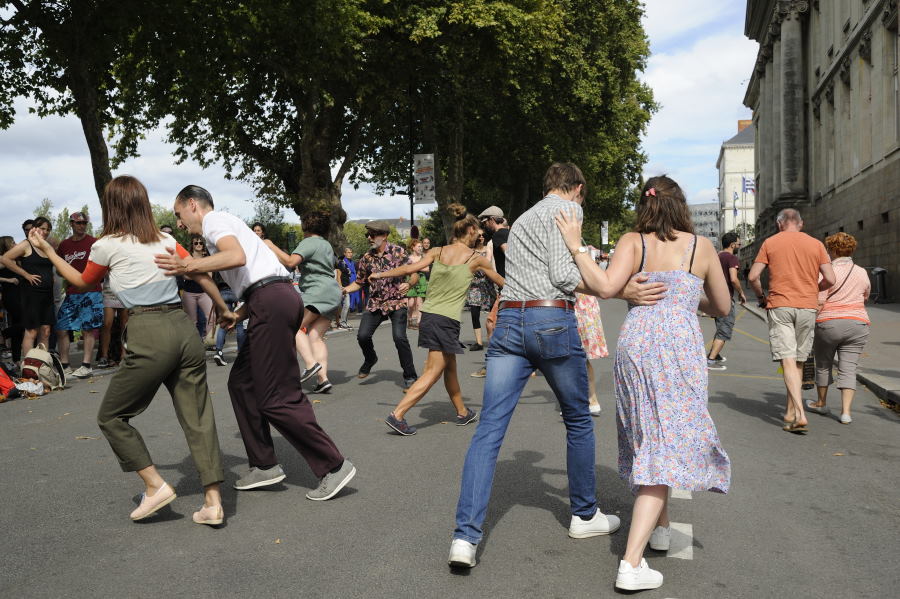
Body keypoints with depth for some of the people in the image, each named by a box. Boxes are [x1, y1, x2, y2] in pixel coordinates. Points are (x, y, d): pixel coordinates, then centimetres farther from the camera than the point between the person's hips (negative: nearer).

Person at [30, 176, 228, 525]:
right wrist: (225, 310, 24)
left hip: (147, 334, -5)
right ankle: (213, 501, 2)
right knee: (197, 417, 6)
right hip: (183, 329, 5)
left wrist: (47, 251, 31)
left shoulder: (106, 246, 4)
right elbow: (202, 277, 14)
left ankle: (155, 486, 7)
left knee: (111, 417, 14)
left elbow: (83, 283, 22)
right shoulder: (165, 240, 15)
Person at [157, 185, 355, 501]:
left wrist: (187, 266, -24)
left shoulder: (213, 219, 1)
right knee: (242, 382, 15)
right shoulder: (226, 226, 31)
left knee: (278, 398, -7)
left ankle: (334, 466, -2)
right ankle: (264, 466, 20)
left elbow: (237, 257, -21)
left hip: (272, 301, -10)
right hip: (275, 299, 10)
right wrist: (239, 314, 19)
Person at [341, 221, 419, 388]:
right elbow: (358, 283, 13)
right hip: (375, 304, 4)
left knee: (399, 337, -19)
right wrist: (344, 290, -6)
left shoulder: (398, 252, -5)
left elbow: (415, 274, -5)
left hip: (397, 301, -3)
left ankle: (410, 376, -3)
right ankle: (370, 360, 25)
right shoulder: (366, 258, 4)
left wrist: (408, 284, -27)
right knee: (362, 336, -10)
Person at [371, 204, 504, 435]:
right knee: (432, 373, -1)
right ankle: (397, 415, -9)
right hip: (446, 320, -6)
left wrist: (380, 275, 10)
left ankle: (463, 412, 33)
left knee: (450, 367, 19)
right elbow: (501, 281, 13)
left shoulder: (438, 251, 7)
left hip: (428, 314, 6)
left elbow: (409, 268, -2)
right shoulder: (476, 258, -1)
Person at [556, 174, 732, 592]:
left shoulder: (632, 242, 5)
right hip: (681, 346, -2)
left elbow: (605, 287, -12)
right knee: (666, 446, -3)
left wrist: (576, 248, -2)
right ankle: (631, 564, -9)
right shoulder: (701, 246, 9)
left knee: (648, 439, 21)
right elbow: (722, 308, 18)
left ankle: (660, 527, 38)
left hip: (634, 345, 2)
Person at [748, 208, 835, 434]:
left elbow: (753, 276, -3)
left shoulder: (770, 243, 3)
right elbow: (830, 279, 1)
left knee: (788, 360, -7)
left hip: (779, 306, -2)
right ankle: (790, 411, 22)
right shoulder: (816, 244, 6)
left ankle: (800, 414, -18)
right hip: (808, 307, 2)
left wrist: (761, 296, 14)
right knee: (799, 361, 13)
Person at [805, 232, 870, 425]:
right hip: (858, 323, 4)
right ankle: (846, 411, -5)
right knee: (848, 368, 3)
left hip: (829, 324, -3)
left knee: (823, 365, 14)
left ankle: (820, 404, 29)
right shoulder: (862, 273, 7)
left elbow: (819, 302, -14)